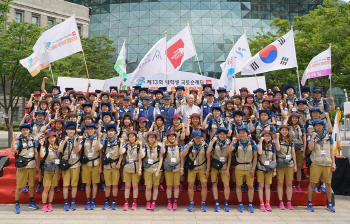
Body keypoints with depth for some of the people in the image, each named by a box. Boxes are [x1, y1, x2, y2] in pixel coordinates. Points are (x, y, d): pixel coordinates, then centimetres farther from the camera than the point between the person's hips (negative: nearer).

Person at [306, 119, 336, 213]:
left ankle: (329, 204, 19)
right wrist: (313, 137, -14)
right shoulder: (311, 136, 5)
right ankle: (309, 204, 8)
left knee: (328, 184, 6)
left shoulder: (328, 136, 12)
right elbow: (310, 148, -10)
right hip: (316, 163, -2)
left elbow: (331, 150, 13)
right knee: (312, 183, -2)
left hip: (327, 164, 2)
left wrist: (333, 163, 8)